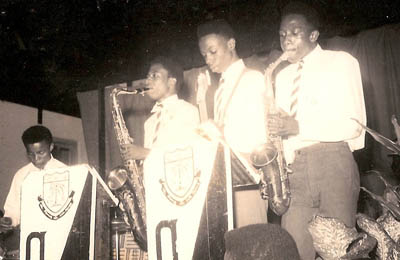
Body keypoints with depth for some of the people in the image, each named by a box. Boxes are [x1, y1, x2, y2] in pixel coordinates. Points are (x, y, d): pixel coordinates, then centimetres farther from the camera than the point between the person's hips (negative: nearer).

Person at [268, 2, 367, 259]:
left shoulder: (342, 62, 2)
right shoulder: (283, 76, 20)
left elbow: (354, 124, -8)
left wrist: (299, 126, -17)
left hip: (332, 161, -4)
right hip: (293, 168, 5)